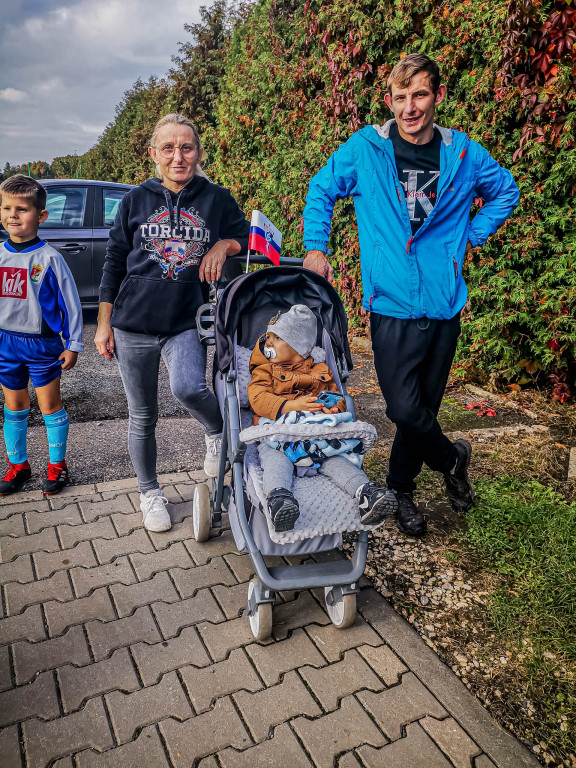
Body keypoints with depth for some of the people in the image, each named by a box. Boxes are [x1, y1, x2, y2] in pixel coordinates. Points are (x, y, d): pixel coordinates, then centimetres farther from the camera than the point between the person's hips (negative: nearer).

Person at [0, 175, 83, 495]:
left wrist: (73, 345, -8)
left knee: (50, 405, 7)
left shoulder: (49, 258, -11)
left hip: (43, 344, -4)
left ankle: (57, 464, 22)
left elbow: (71, 302, -8)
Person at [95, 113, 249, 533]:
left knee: (188, 388, -29)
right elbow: (114, 263, 8)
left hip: (186, 324, -1)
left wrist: (224, 244, -8)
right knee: (143, 416, 9)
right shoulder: (136, 200, 5)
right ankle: (150, 492, 29)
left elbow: (249, 238, 14)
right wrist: (104, 324, 6)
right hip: (133, 324, 2)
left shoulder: (217, 199, 4)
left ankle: (219, 431, 4)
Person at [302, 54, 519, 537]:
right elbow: (321, 192, 13)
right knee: (404, 410, -9)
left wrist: (472, 235, 11)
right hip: (392, 305, -2)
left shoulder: (463, 153, 6)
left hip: (444, 304, 3)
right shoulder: (364, 149, 0)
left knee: (425, 406, 9)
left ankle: (402, 489, 31)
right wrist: (315, 246, 2)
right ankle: (451, 458, 23)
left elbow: (505, 191, 23)